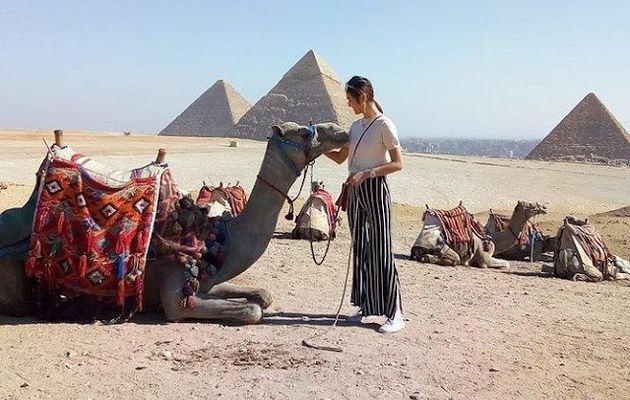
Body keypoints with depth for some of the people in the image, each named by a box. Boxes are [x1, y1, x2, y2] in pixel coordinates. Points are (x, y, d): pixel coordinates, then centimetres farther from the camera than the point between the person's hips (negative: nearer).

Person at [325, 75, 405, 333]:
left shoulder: (384, 125, -8)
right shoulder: (356, 126, 14)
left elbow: (398, 164, -12)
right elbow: (340, 157, 22)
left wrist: (365, 173, -19)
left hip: (375, 189, -8)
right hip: (354, 191, 8)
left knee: (381, 251, -7)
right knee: (359, 249, 11)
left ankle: (395, 314, -1)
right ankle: (365, 306, 22)